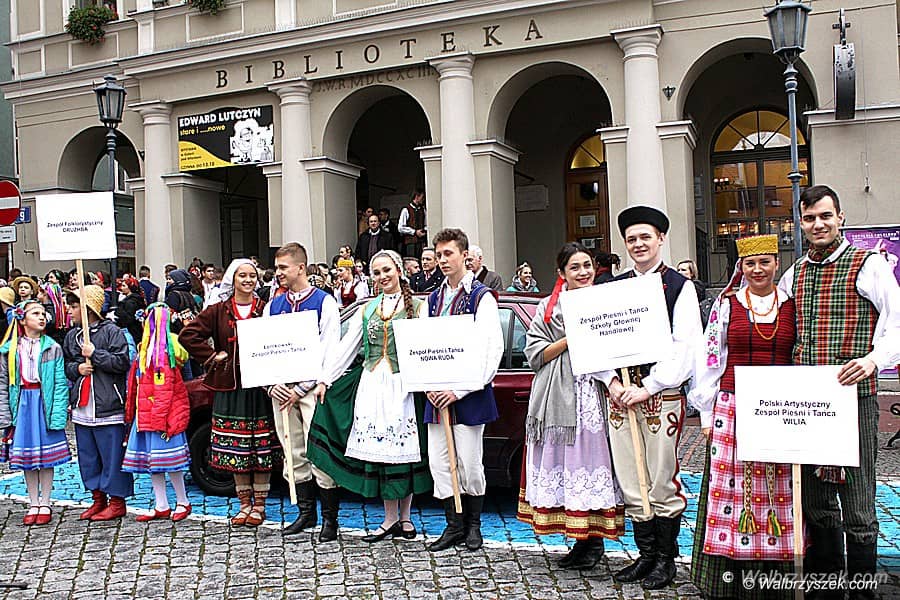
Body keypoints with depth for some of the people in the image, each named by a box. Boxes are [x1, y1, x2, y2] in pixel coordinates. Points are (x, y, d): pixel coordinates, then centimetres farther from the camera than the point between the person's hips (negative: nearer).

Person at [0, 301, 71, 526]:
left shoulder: (53, 348, -1)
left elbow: (61, 383, -4)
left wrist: (58, 414, -12)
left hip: (45, 404, -2)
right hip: (22, 406, 2)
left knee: (46, 456, 4)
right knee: (27, 457, 9)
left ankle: (45, 505, 16)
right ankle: (33, 504, 21)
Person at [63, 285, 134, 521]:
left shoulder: (111, 331, -7)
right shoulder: (71, 335, 14)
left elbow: (122, 362, -14)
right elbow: (65, 366, 20)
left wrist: (94, 354, -15)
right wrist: (77, 368, -1)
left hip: (108, 406, -7)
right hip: (81, 407, 7)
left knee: (113, 455, -1)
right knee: (87, 455, 13)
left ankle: (117, 502, 10)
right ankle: (98, 499, 26)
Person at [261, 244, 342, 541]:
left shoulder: (324, 302, -2)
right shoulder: (273, 306, 15)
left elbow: (329, 350, -8)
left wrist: (301, 388, -12)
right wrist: (272, 384, -2)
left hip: (312, 387, -6)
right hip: (281, 388, 6)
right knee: (294, 453, 11)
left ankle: (330, 517, 3)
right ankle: (306, 512, 23)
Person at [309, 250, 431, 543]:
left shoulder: (417, 306, 4)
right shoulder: (367, 309, 15)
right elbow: (346, 348, 14)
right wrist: (325, 380, 9)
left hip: (404, 386, -3)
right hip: (372, 384, 3)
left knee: (403, 448, 1)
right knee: (378, 449, 3)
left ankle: (405, 517, 14)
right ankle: (390, 519, 11)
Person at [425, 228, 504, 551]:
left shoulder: (481, 296, -6)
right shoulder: (434, 299, 14)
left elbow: (493, 349, -12)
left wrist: (459, 390, -15)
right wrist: (429, 385, -2)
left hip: (469, 396, -6)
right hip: (437, 395, 6)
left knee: (470, 464, 2)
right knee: (439, 463, 7)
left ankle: (473, 525, 21)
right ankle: (454, 525, 20)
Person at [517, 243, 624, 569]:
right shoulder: (548, 307, 10)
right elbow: (535, 354, 2)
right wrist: (570, 337, -9)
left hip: (593, 395, -1)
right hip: (558, 398, 2)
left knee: (590, 459, -3)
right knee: (563, 463, 3)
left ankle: (593, 538, 7)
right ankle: (584, 539, 14)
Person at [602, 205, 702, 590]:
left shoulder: (679, 286, 0)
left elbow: (685, 346, -8)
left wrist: (648, 387, -14)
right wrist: (613, 382, -4)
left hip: (661, 393, -4)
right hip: (620, 394, 5)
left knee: (662, 481, 1)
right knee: (631, 482, 9)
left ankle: (666, 559, 16)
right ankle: (646, 555, 23)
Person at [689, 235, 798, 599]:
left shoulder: (792, 305, 8)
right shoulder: (726, 303, 5)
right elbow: (709, 358, 5)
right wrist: (707, 413, 1)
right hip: (733, 410, -1)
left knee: (778, 494, 3)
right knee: (731, 488, -1)